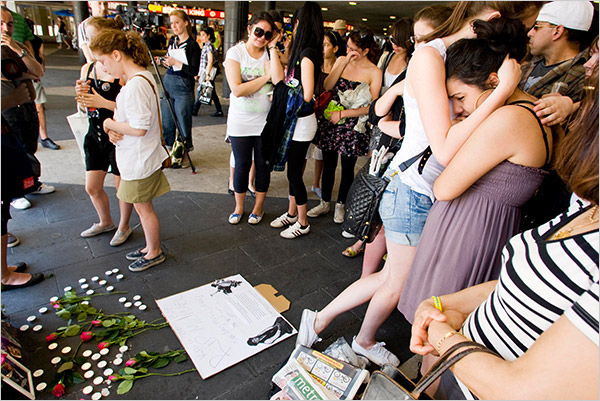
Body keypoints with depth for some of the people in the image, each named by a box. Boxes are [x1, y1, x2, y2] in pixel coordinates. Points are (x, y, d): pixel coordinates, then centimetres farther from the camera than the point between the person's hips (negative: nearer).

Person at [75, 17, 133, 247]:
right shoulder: (86, 69, 6)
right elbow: (85, 106, 14)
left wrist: (103, 102, -26)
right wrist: (81, 94, -7)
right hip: (95, 137, 7)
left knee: (122, 186, 9)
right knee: (92, 188, 17)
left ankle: (124, 227, 33)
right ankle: (105, 222, 43)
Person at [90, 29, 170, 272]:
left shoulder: (136, 85, -24)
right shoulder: (142, 76, 7)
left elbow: (139, 128, -27)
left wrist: (110, 124, -10)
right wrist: (113, 130, -4)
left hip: (139, 160, -9)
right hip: (138, 157, 9)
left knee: (143, 208, 7)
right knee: (143, 207, 20)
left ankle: (154, 253, 26)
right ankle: (150, 247, 37)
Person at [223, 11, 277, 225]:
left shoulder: (271, 53, 1)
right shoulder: (235, 52, -5)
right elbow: (237, 89, -18)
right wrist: (265, 77, -15)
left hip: (266, 122, 2)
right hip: (241, 122, -1)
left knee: (263, 165, 11)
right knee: (241, 165, 9)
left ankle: (258, 207, 30)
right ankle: (238, 207, 30)